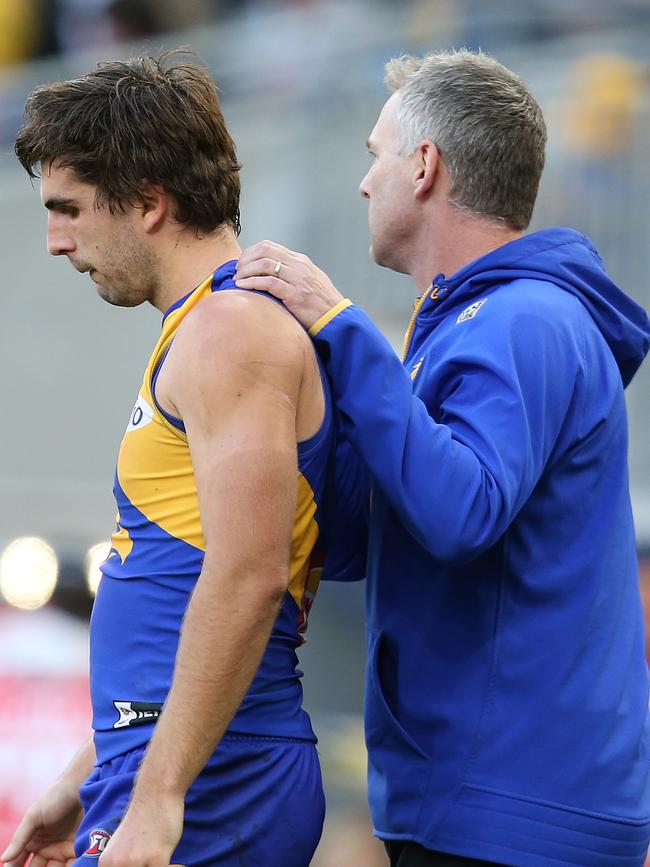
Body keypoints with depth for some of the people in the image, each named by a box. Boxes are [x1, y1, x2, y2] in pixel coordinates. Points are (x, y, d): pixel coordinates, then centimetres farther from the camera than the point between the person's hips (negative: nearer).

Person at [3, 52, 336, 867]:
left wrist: (157, 797, -23)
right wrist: (84, 782, 25)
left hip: (204, 796, -9)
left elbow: (246, 579, -22)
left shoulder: (229, 329, -11)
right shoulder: (204, 331, 20)